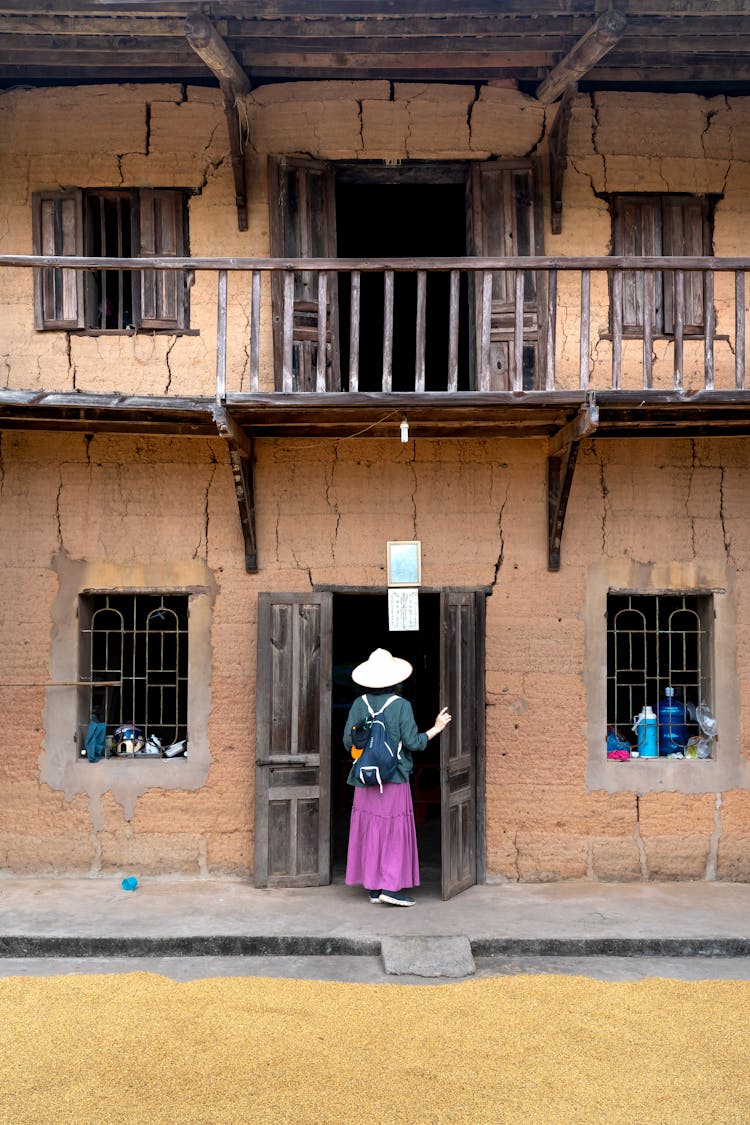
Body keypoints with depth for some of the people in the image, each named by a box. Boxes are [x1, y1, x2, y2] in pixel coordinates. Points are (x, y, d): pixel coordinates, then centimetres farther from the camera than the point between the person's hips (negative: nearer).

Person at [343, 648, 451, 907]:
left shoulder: (359, 704, 0)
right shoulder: (401, 705, -9)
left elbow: (348, 741, 1)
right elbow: (412, 742, -11)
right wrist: (436, 728, 3)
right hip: (394, 779, -4)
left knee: (369, 830, 9)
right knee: (395, 830, 3)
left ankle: (374, 887, 14)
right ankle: (391, 886, -1)